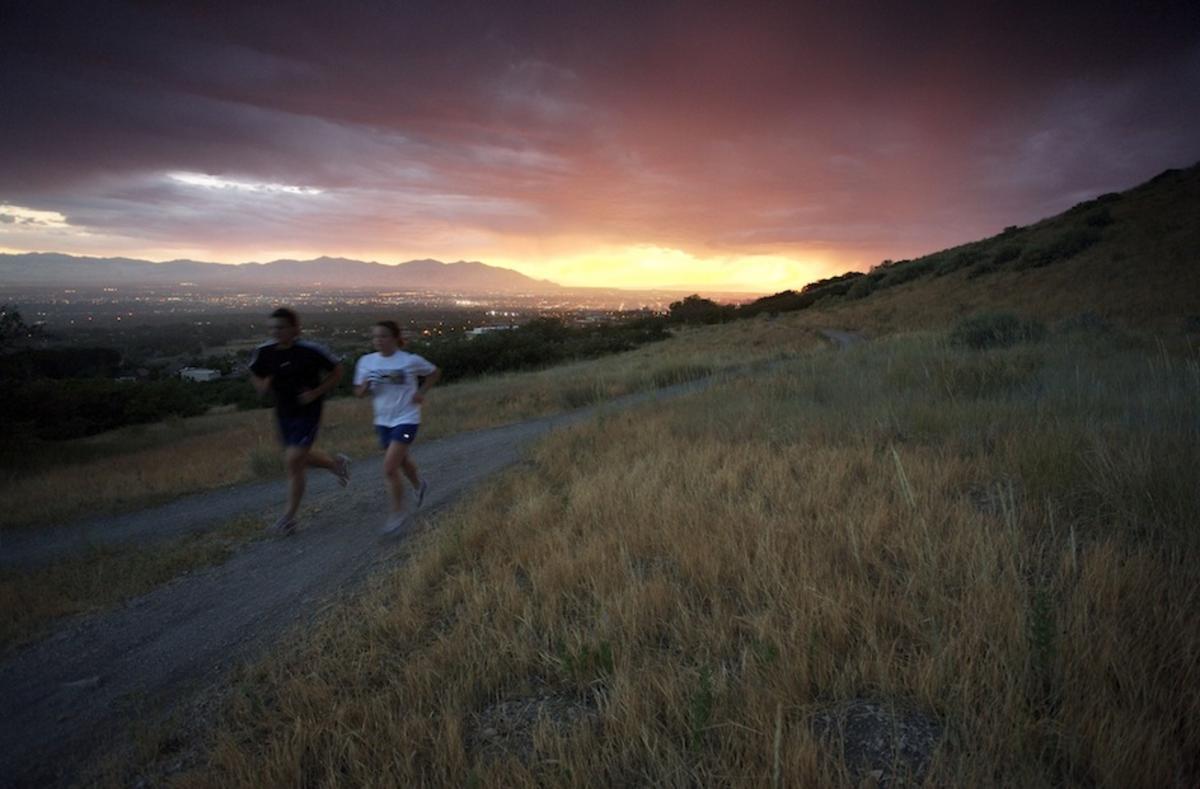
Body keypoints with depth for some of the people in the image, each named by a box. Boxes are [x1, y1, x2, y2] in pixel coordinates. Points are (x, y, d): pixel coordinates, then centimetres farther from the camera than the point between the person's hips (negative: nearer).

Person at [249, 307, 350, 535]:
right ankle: (336, 464, 48)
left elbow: (337, 371, -6)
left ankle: (289, 518, 3)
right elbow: (255, 374, 14)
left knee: (293, 461, -11)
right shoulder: (264, 352, -4)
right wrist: (262, 385, -9)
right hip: (283, 413, 6)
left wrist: (317, 392, -16)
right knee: (300, 458, 18)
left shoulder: (311, 351, -17)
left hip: (308, 412, -6)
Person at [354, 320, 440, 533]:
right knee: (402, 461, 22)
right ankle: (419, 485, 53)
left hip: (406, 419, -5)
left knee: (389, 468, -14)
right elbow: (359, 392, 5)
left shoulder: (410, 361, -11)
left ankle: (397, 513, 4)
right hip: (383, 421, 5)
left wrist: (421, 392, -8)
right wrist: (367, 384, -17)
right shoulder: (366, 361, -1)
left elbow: (434, 373, 5)